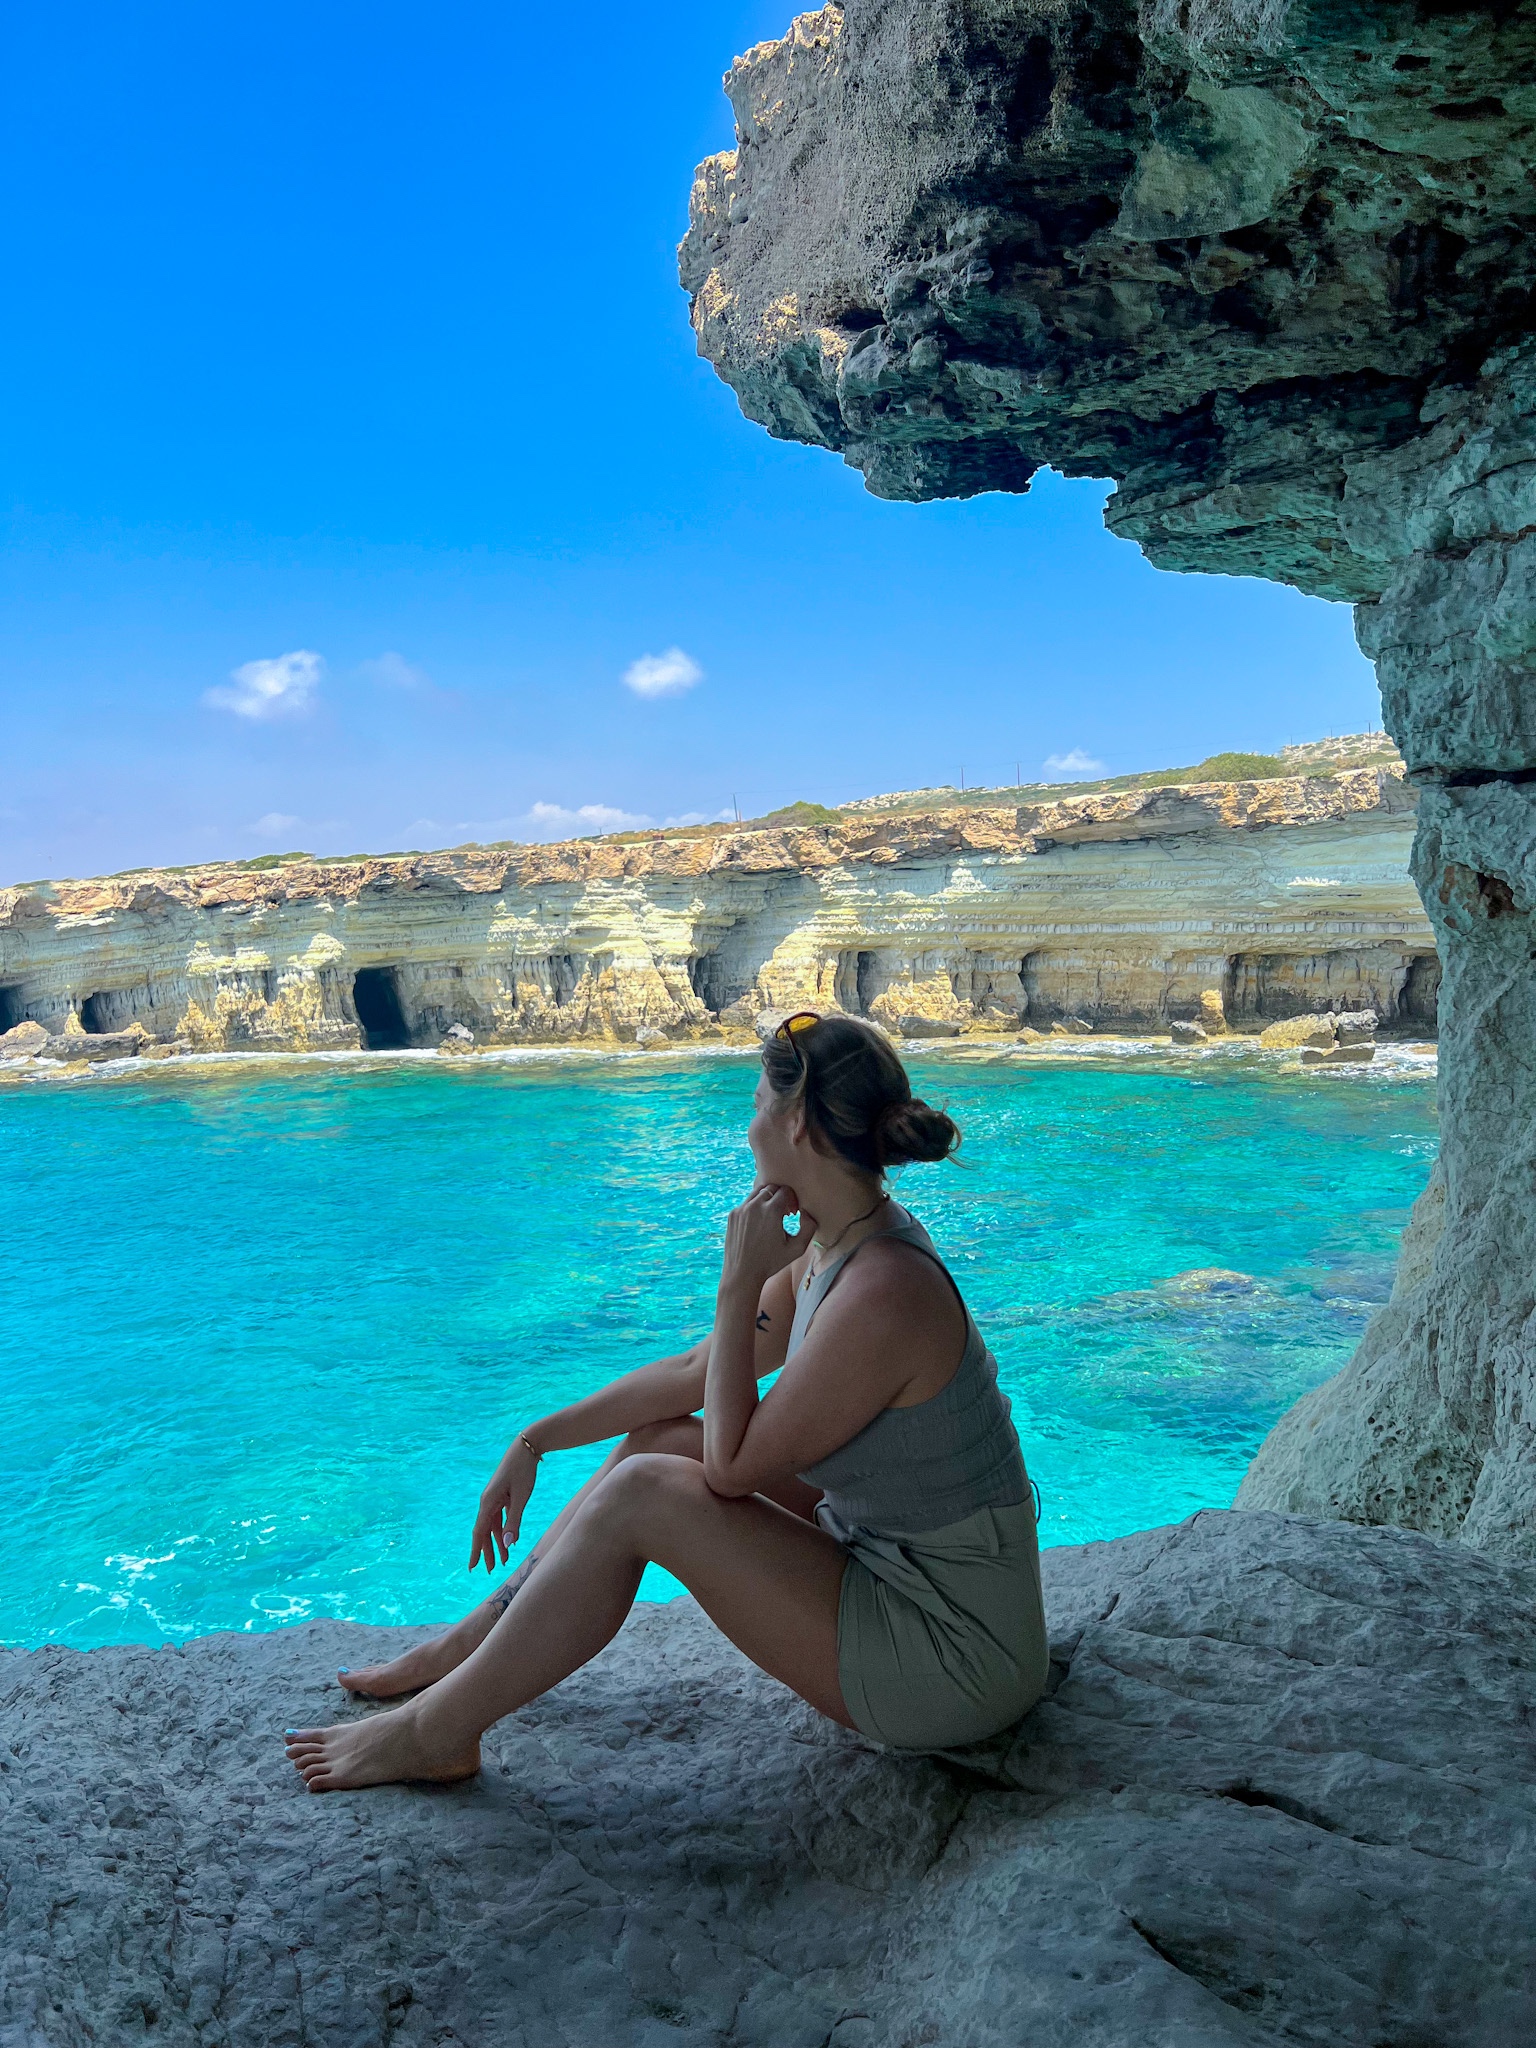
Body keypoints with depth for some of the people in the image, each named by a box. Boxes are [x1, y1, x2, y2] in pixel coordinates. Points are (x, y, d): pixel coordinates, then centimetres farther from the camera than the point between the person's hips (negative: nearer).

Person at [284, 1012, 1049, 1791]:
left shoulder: (881, 1294, -28)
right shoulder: (832, 1247, 1)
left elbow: (732, 1467, -19)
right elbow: (692, 1374, 10)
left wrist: (738, 1286, -18)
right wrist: (535, 1440, 12)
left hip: (951, 1660, -8)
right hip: (888, 1563, 8)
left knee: (642, 1494, -14)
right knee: (660, 1439, 7)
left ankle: (435, 1732, 2)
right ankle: (471, 1646, 21)